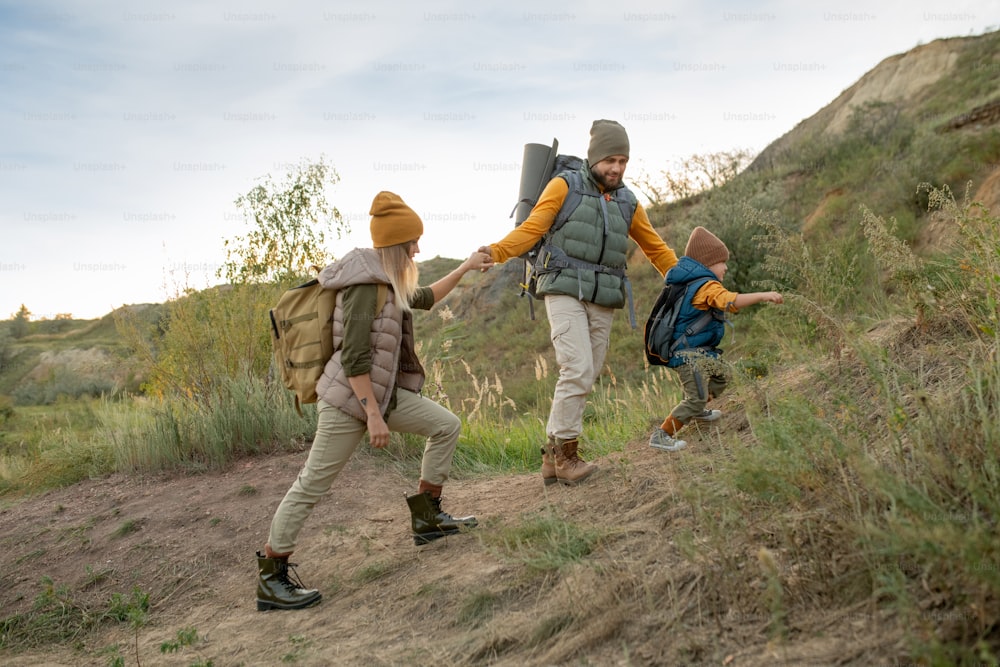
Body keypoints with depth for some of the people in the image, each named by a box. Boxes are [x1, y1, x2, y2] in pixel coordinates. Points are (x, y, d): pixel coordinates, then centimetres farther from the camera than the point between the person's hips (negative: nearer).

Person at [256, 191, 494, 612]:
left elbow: (425, 299, 30)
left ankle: (427, 517, 20)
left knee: (446, 426, 10)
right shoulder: (366, 285, -19)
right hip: (349, 398, -10)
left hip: (383, 391, 10)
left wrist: (466, 268, 28)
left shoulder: (389, 282, 10)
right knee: (313, 485, -3)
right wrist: (373, 415, -22)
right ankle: (270, 578, 7)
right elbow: (354, 357, -23)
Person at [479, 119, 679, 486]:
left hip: (602, 303, 5)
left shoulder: (628, 202, 16)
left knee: (584, 380, 4)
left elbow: (655, 248, 24)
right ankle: (566, 453, -4)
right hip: (564, 292, -5)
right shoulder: (564, 185, 1)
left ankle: (553, 455, 13)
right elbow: (532, 228, -8)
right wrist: (496, 251, -25)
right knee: (577, 371, -17)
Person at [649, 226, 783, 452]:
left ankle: (697, 412, 45)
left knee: (720, 378, 27)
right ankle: (661, 435, -12)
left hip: (699, 353, 11)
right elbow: (729, 302, -35)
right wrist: (762, 296, -38)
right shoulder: (707, 286, -18)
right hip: (688, 354, -11)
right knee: (697, 398, -14)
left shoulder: (694, 284, 13)